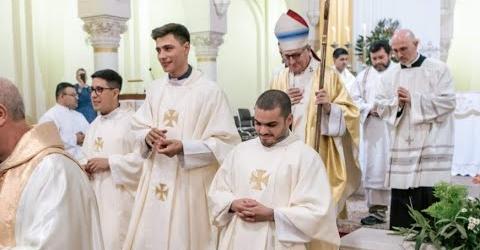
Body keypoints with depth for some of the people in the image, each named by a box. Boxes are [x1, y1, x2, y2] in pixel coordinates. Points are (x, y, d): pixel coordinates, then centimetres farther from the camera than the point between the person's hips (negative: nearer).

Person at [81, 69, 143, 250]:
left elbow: (143, 157, -20)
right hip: (95, 195, 7)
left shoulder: (131, 120, -11)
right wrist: (83, 167, 0)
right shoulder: (94, 125, 14)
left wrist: (109, 162, -17)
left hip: (119, 198, -7)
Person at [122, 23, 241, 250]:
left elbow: (226, 142, -12)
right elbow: (138, 127, 16)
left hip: (189, 184, -5)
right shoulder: (155, 89, 8)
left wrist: (184, 148, -22)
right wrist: (148, 136, -7)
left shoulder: (209, 90, -10)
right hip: (156, 181, 5)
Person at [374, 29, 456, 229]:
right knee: (400, 197, 6)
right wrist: (396, 103, -12)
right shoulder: (390, 76, 12)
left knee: (430, 195, -5)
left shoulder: (439, 69, 1)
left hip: (432, 147, -3)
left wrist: (413, 99, -12)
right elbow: (380, 107, 9)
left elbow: (448, 102, -8)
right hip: (402, 148, 4)